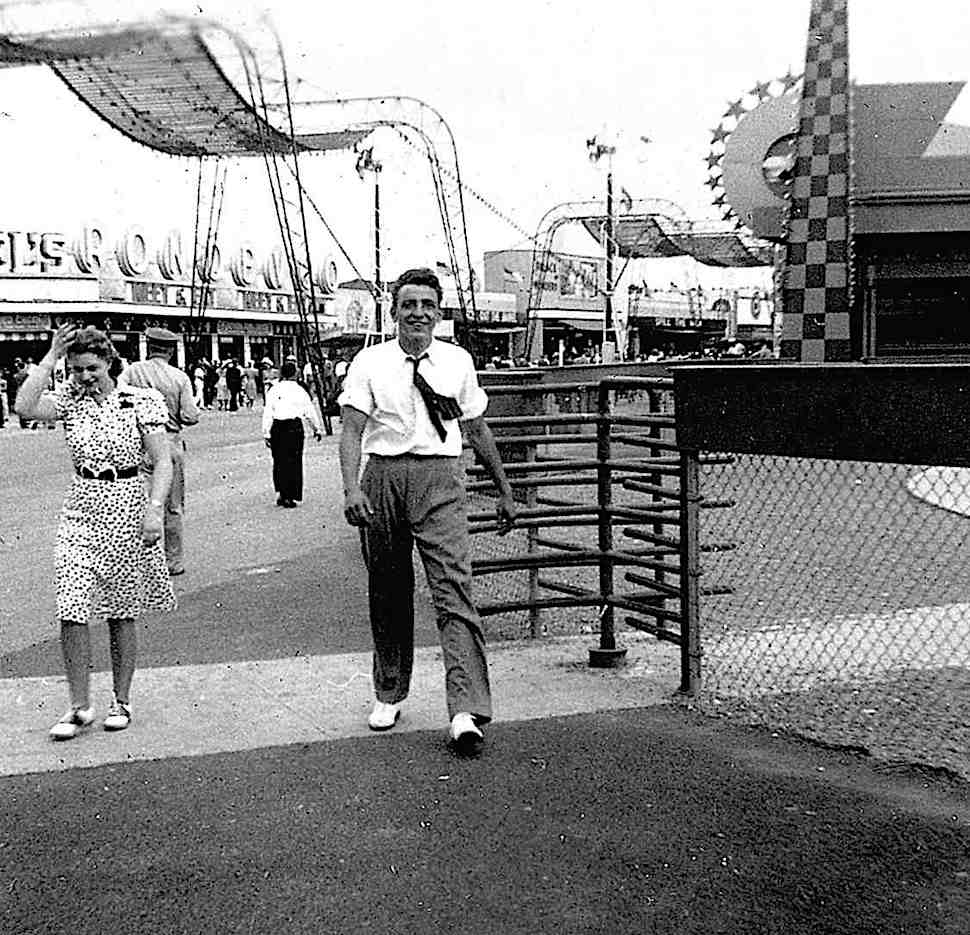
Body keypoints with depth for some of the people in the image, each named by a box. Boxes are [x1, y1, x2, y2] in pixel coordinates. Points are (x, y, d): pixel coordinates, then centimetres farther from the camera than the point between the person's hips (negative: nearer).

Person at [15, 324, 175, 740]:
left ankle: (121, 701, 22)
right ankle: (80, 706, 8)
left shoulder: (141, 401, -5)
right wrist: (51, 356, -11)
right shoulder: (70, 398, 3)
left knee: (121, 613, 8)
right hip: (80, 510, 3)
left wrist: (153, 509, -18)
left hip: (127, 509, -2)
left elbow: (163, 463, -6)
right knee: (71, 612, -5)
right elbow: (25, 407, -16)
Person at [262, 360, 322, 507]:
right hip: (294, 427, -1)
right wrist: (317, 429, 18)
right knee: (293, 462, 4)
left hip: (277, 427, 2)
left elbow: (267, 413, -2)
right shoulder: (299, 390, 0)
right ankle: (289, 497, 5)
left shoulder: (273, 390, 2)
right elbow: (310, 412, 6)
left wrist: (266, 433, 2)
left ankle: (279, 492, 6)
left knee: (279, 461, 13)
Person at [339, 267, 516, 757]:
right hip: (382, 478, 0)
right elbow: (352, 429, -5)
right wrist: (352, 488, -22)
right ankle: (389, 695, 28)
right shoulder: (370, 362, 3)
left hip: (439, 481, 0)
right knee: (387, 593, 10)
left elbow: (477, 429, 18)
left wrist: (504, 491, 20)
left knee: (454, 589, -12)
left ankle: (466, 712, -16)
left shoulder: (458, 361, 10)